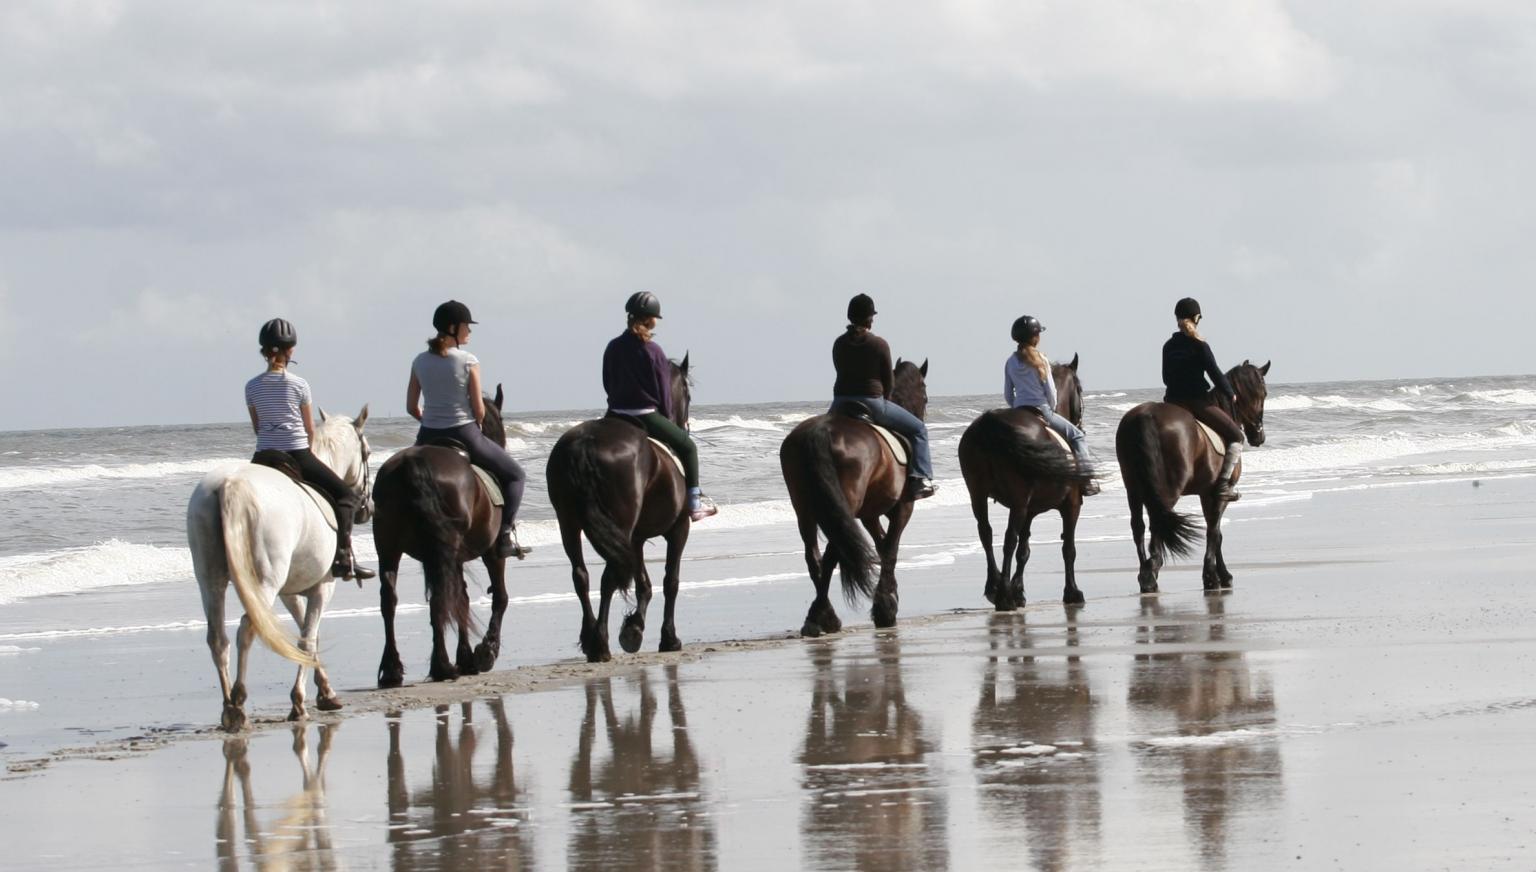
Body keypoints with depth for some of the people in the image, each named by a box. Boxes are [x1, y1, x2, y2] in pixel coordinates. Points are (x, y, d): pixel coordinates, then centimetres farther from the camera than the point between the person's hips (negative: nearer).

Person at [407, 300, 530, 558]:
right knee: (514, 475, 13)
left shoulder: (420, 362, 2)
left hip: (428, 439, 4)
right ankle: (505, 535, 0)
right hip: (464, 436, -4)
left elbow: (411, 408, 6)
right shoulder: (468, 361, -10)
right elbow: (479, 410, -9)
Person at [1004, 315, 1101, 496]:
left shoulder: (1011, 362, 5)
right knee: (1077, 436, 8)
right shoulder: (1040, 360, -9)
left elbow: (1008, 396, 8)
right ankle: (1088, 481, -2)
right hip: (1041, 410, -5)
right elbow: (1051, 391, -7)